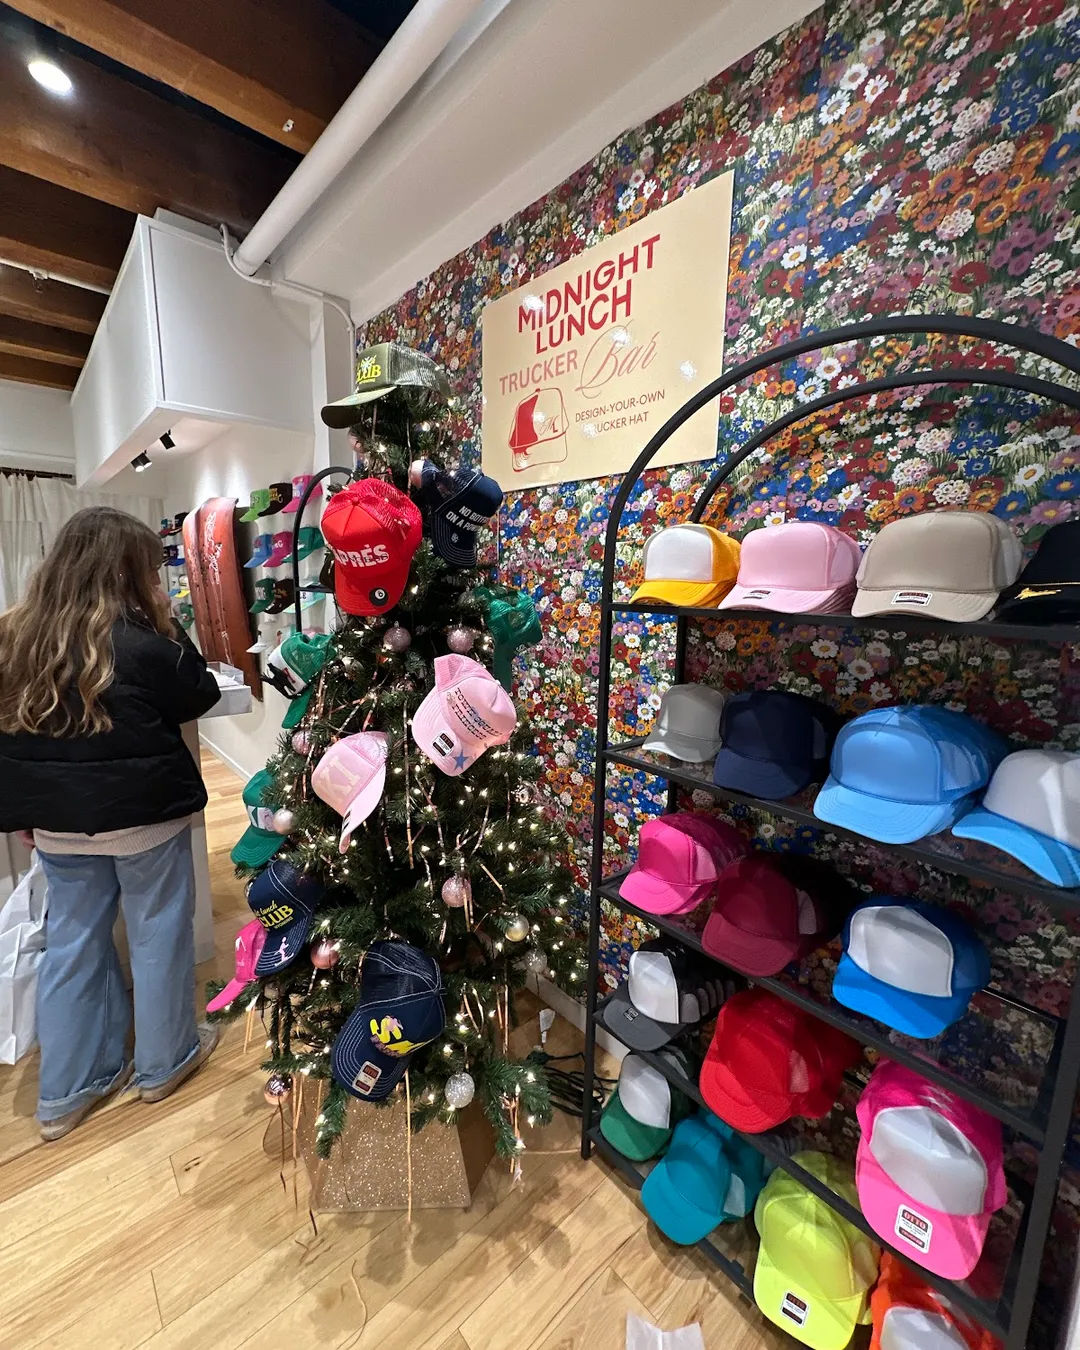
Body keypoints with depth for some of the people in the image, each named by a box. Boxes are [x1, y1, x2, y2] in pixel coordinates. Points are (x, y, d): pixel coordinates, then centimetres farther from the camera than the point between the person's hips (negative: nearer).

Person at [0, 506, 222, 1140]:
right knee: (158, 933, 13)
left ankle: (67, 1090, 34)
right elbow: (202, 696, -5)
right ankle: (165, 1061, 32)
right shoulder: (144, 643, -20)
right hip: (143, 812, -5)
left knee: (73, 942, 19)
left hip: (58, 819, 6)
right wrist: (170, 626, -2)